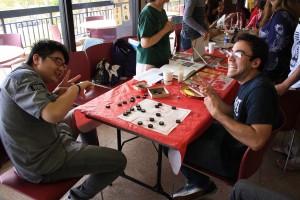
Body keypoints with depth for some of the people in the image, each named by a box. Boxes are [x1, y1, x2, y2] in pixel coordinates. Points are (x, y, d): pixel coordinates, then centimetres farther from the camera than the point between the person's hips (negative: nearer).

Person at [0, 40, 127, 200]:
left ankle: (93, 156, 36)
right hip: (42, 163, -10)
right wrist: (76, 88, -22)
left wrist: (57, 93, 0)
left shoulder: (20, 75, 7)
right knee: (118, 161, -8)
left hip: (33, 151, 10)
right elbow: (53, 114, -39)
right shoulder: (23, 78, -23)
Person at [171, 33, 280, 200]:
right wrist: (214, 96, -7)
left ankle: (202, 184, 20)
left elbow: (257, 141, -35)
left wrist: (218, 113, -30)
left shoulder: (260, 90, -27)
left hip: (236, 158, -9)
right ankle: (198, 182, 25)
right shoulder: (249, 83, 2)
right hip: (233, 139, 10)